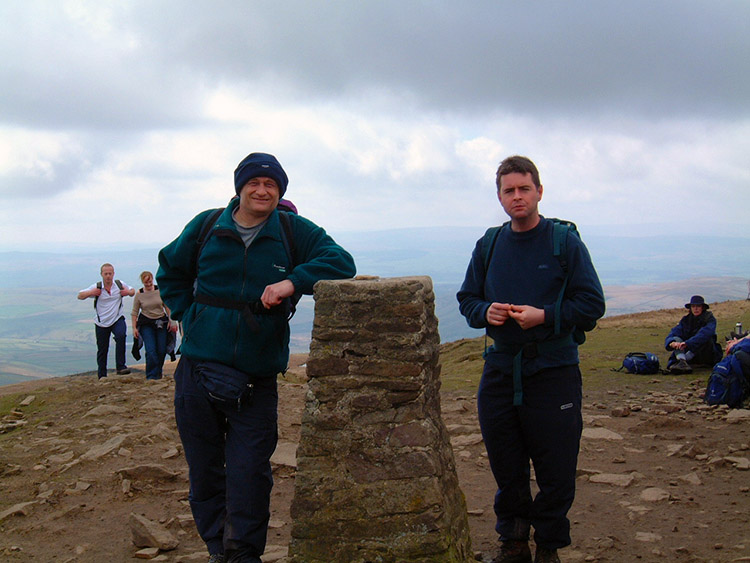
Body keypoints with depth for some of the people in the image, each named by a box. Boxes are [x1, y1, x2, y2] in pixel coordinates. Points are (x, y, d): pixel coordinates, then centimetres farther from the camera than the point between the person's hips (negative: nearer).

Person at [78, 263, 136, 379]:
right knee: (102, 350, 8)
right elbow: (80, 296, 0)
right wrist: (90, 293, -19)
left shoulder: (120, 284, 0)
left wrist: (128, 292, -8)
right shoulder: (97, 287, -3)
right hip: (102, 323, 1)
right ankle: (102, 376, 23)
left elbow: (132, 291, 16)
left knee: (121, 336, -31)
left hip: (117, 319, -1)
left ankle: (120, 367, -27)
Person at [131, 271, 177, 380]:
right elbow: (134, 312, 3)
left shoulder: (160, 291, -1)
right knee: (151, 351, -14)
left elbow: (167, 307, 7)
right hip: (146, 324, -2)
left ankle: (158, 373, 22)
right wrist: (134, 328, -3)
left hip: (161, 322, 2)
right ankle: (151, 376, -5)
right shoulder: (139, 294, -3)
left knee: (162, 350, 1)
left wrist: (171, 321, 2)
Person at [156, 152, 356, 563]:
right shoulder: (206, 226, 5)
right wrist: (188, 313, 7)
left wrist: (293, 282, -22)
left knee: (249, 475, -2)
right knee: (204, 471, 12)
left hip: (257, 382, -2)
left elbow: (340, 262, -10)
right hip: (198, 371, 2)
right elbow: (170, 273, 21)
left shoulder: (293, 231, 0)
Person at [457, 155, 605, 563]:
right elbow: (467, 298, 15)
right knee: (505, 467, 11)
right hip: (500, 370, 3)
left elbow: (591, 304, -5)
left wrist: (544, 316, -17)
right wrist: (485, 312, -7)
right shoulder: (488, 246, 9)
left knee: (556, 468, 3)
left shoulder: (565, 242, -2)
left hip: (554, 372, -3)